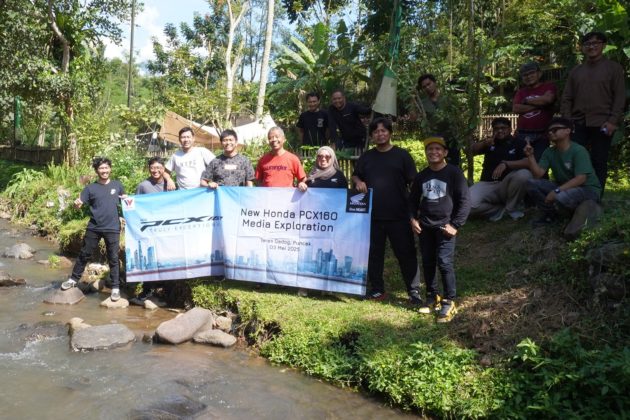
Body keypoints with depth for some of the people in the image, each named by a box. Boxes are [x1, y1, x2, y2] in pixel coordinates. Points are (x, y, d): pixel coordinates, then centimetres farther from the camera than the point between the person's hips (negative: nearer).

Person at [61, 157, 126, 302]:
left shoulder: (117, 185, 3)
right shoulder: (90, 188, 1)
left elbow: (124, 198, 20)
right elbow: (79, 204, -3)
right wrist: (77, 204, -26)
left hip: (112, 228, -1)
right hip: (93, 227, 1)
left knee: (113, 258, 3)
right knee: (84, 254, 12)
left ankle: (116, 287, 11)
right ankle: (74, 279, 30)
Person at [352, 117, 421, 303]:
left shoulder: (402, 155, 1)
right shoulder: (366, 156, 11)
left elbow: (413, 183, 1)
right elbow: (355, 175, 18)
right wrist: (358, 182, -6)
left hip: (399, 215, -3)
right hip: (372, 214, 4)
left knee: (406, 253, 0)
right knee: (374, 253, 11)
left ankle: (414, 290, 10)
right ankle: (377, 289, 24)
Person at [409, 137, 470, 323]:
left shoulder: (454, 173, -6)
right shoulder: (421, 176, 9)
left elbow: (465, 200, -8)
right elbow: (413, 199, 20)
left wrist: (456, 225, -12)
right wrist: (413, 218, 5)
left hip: (445, 226, -5)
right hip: (425, 227, 5)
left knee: (444, 263, -10)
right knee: (428, 262, 10)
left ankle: (449, 302, 2)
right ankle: (432, 297, 25)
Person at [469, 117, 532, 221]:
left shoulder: (519, 143, 4)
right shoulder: (491, 142, 16)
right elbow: (473, 150, 5)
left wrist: (505, 164, -27)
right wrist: (484, 143, -16)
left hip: (507, 185, -1)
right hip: (487, 184, 2)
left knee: (524, 174, -35)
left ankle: (511, 208, -8)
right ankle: (501, 209, -1)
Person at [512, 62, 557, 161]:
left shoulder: (549, 86, 9)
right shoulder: (521, 92, 19)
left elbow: (547, 99, -14)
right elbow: (515, 109, 1)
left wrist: (526, 101, 0)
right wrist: (538, 105, -5)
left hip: (541, 136, -3)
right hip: (522, 135, 3)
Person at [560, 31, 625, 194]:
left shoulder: (613, 68, 6)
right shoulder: (575, 71, 15)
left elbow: (620, 96, -1)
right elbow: (567, 98, 12)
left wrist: (613, 121, -12)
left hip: (602, 124, -3)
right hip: (579, 124, 3)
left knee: (599, 162, 1)